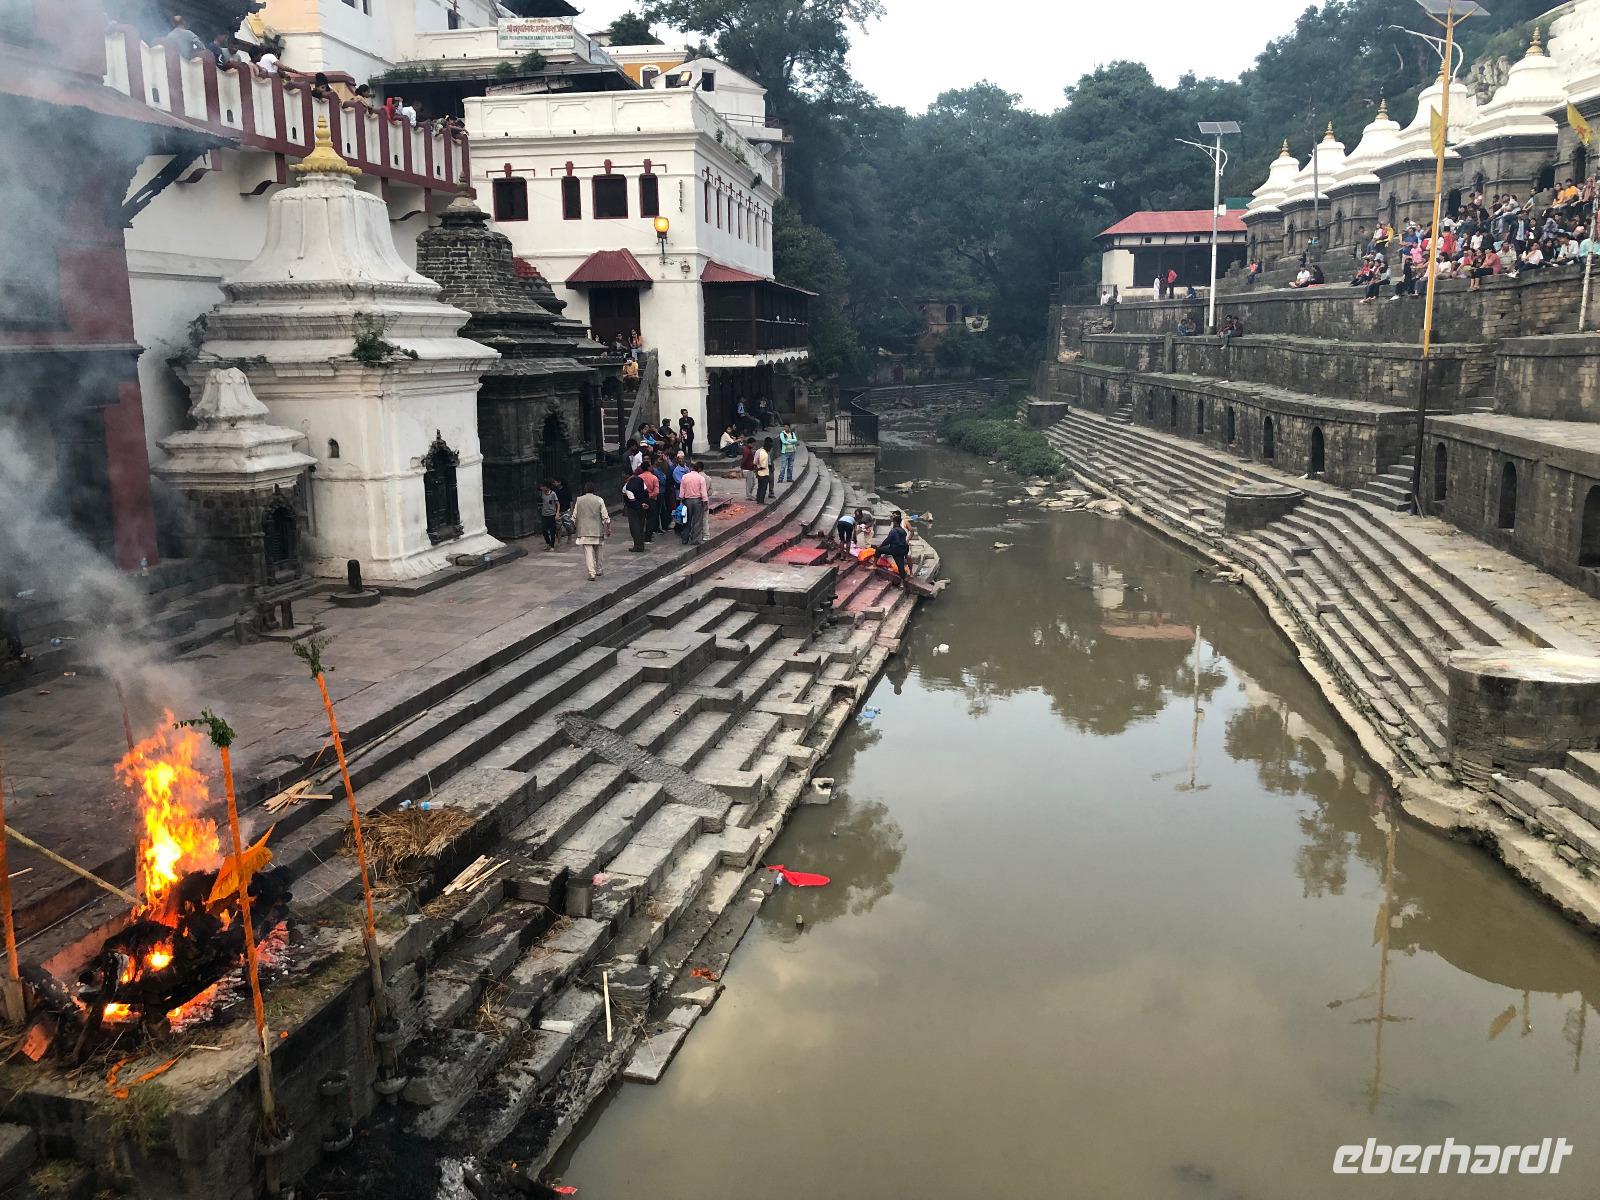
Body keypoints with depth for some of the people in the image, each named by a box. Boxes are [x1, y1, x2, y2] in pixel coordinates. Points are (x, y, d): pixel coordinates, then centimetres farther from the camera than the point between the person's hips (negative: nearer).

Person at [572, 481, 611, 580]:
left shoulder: (579, 500, -1)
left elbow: (574, 516, 5)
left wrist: (574, 526, 20)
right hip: (597, 530, 1)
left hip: (584, 531, -1)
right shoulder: (599, 500, -3)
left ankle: (592, 573, -14)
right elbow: (605, 517, -4)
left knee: (588, 551, -4)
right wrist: (608, 528, 4)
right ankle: (599, 570, 29)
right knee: (597, 550, 18)